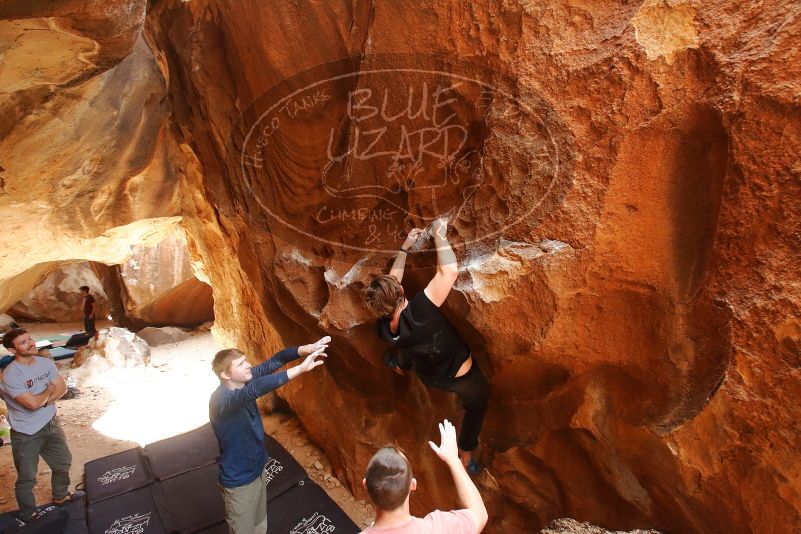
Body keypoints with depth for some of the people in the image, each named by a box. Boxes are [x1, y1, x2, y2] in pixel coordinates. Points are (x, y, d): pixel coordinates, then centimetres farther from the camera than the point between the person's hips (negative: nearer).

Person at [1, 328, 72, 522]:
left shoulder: (46, 363, -4)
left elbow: (62, 388, -4)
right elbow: (33, 403, -28)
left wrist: (44, 401, -20)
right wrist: (49, 390, -10)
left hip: (51, 425, 6)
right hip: (26, 434, -6)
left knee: (63, 464, 22)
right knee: (27, 479, 9)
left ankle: (60, 498, 46)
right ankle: (28, 518, 30)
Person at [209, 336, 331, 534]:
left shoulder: (243, 380, -10)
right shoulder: (222, 400, -33)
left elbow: (274, 361, -17)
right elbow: (256, 389, -51)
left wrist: (307, 349, -35)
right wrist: (300, 368, -58)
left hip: (257, 471, 7)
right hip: (239, 481, -7)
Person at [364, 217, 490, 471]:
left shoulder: (385, 329, -22)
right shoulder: (418, 313, -43)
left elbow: (391, 281, -7)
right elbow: (449, 271, -43)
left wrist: (404, 248, -4)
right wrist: (440, 235, -29)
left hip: (430, 376, 5)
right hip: (461, 376, -5)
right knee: (477, 404, 28)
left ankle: (402, 365, 70)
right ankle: (466, 457, 41)